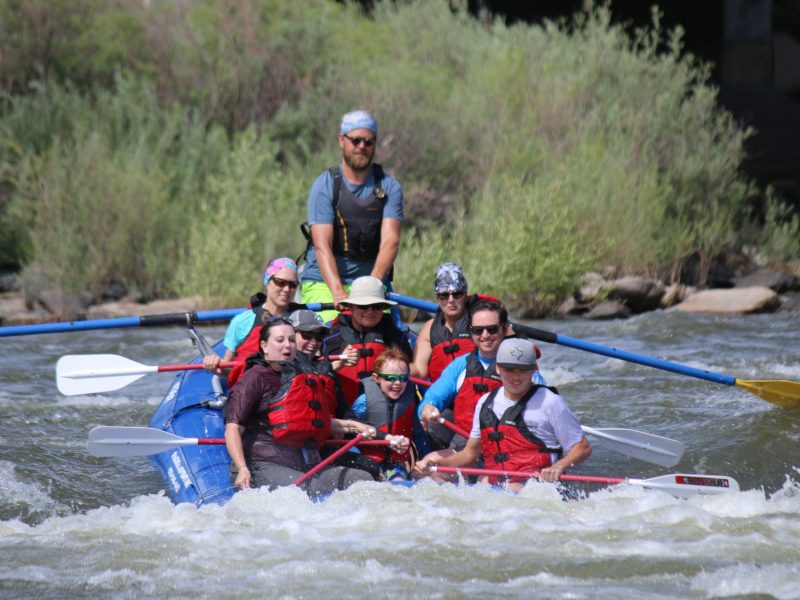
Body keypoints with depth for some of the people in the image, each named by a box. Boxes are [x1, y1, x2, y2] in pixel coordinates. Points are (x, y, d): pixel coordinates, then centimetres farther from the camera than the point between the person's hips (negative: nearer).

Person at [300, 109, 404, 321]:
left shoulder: (389, 187, 4)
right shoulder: (324, 186, -2)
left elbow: (390, 240, -8)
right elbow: (322, 246, -12)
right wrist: (338, 294, -28)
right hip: (323, 282, -2)